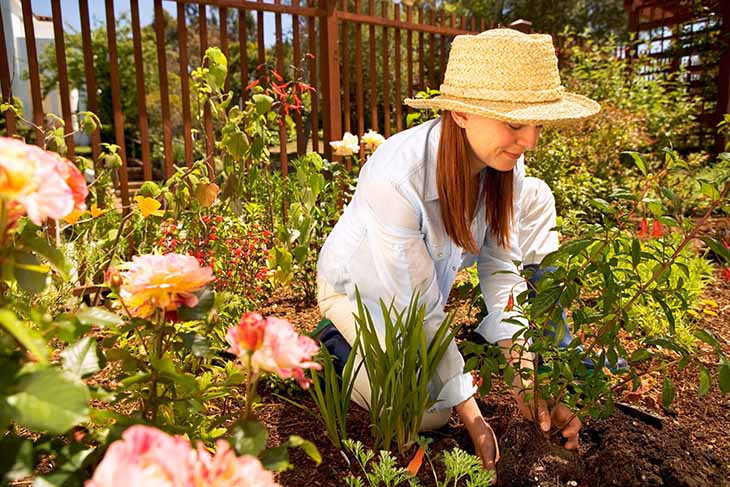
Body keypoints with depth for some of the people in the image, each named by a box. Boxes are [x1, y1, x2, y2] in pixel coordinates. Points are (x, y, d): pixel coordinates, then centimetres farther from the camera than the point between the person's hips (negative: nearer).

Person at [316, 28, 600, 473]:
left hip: (434, 272, 6)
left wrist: (524, 370, -22)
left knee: (534, 197, -8)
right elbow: (418, 314, -32)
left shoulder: (505, 163, -19)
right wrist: (471, 416, -25)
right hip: (362, 287, -5)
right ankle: (346, 345, 6)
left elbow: (501, 265, -13)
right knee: (428, 414, -21)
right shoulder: (396, 177, -38)